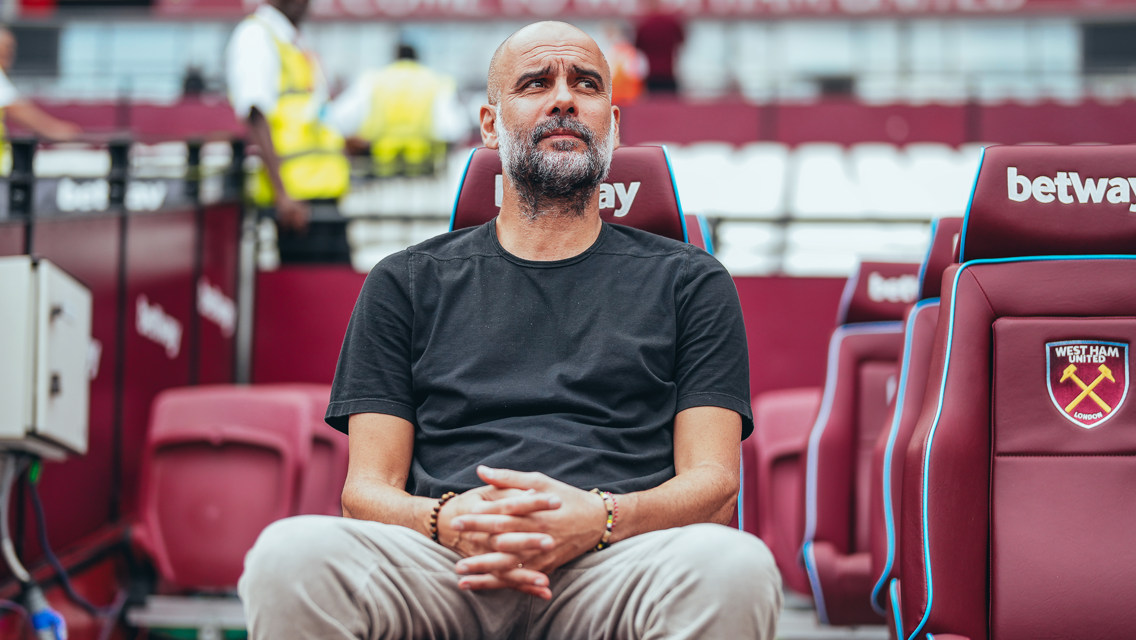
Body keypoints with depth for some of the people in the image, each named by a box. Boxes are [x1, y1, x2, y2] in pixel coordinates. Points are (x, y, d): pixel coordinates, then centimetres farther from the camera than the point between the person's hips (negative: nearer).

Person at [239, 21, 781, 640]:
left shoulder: (687, 281, 21)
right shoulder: (406, 283, 22)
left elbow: (712, 482, 9)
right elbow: (367, 488, 14)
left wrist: (598, 518, -15)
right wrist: (446, 520, -12)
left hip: (612, 567, 0)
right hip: (443, 567, 1)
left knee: (734, 566, -37)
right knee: (289, 556, -33)